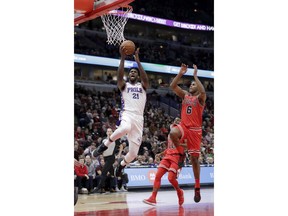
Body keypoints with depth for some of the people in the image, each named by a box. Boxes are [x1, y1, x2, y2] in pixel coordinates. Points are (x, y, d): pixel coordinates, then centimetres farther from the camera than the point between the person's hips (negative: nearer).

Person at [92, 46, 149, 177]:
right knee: (125, 128, -43)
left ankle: (121, 165, 33)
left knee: (134, 153, -1)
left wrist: (137, 60, -12)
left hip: (139, 118, 2)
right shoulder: (124, 86, 15)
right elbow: (119, 76, -7)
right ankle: (105, 145, -18)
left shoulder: (142, 86, 18)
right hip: (126, 114, -2)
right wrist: (123, 58, -15)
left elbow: (146, 79, -6)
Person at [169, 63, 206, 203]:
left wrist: (195, 75, -22)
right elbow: (172, 86, 0)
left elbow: (203, 92, -25)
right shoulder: (185, 95, 12)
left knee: (194, 159, 0)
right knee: (173, 133, -35)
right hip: (183, 126, 3)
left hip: (195, 130, -3)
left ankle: (197, 187, 11)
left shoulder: (200, 98, 0)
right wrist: (180, 74, -9)